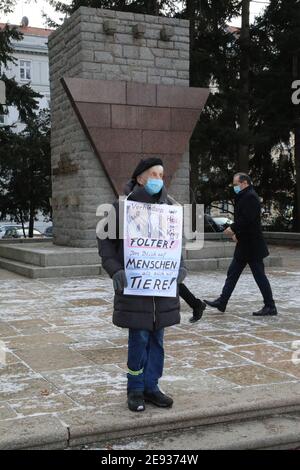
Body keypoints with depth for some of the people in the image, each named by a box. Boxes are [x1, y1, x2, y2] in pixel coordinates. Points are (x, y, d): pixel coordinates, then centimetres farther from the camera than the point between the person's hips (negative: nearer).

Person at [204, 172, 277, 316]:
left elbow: (247, 219, -25)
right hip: (244, 245, 10)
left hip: (252, 245, -10)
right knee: (232, 273, 11)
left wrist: (233, 228, -16)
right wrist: (237, 233, 8)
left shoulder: (250, 197, -15)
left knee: (259, 275, -3)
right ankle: (221, 302, 16)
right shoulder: (244, 196, 17)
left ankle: (270, 307, 6)